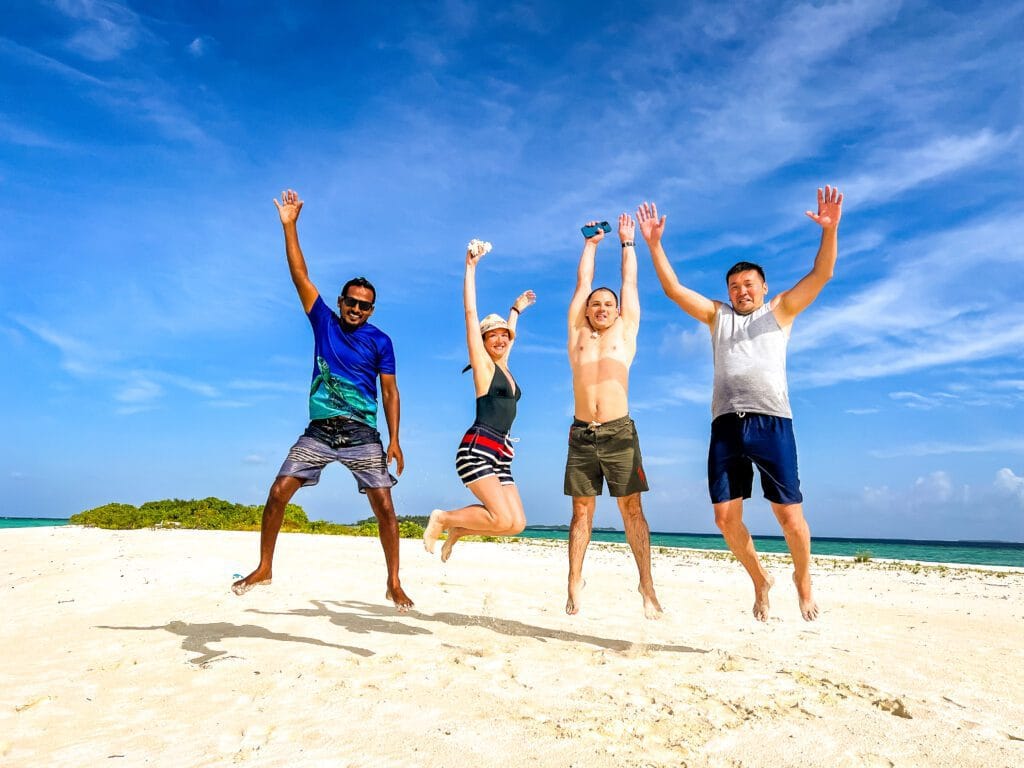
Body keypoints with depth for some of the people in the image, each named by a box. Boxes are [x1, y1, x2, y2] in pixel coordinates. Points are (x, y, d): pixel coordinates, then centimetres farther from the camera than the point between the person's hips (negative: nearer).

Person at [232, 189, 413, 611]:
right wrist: (289, 225, -4)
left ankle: (394, 583, 4)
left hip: (362, 435, -2)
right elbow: (300, 275, 2)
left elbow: (390, 392, 0)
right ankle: (264, 568, 15)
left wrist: (394, 440, -9)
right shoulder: (324, 321, 8)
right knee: (278, 492, -5)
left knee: (384, 505, -9)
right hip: (319, 431, 2)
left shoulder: (380, 341, 2)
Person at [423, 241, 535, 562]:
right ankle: (443, 518, 3)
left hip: (500, 455, 8)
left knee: (516, 524, -3)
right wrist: (471, 266, -3)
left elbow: (508, 333, 40)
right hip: (477, 448, -8)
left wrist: (516, 310, 50)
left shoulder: (503, 365, 19)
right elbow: (471, 312, -2)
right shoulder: (482, 363, 2)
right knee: (504, 520, -19)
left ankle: (456, 529, 17)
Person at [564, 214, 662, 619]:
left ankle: (647, 586, 2)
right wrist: (591, 244, 32)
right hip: (581, 435, 2)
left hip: (619, 433, -1)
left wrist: (627, 242, 29)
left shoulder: (626, 331, 12)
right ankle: (574, 586, 6)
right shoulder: (577, 334, 15)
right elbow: (583, 282, 21)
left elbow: (630, 281, 18)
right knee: (581, 511, 4)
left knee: (632, 510, -2)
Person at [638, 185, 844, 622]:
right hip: (726, 425, 3)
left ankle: (803, 579, 24)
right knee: (726, 515, -1)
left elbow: (821, 274, 6)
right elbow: (673, 289, 15)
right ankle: (760, 580, 23)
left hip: (771, 422, -2)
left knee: (789, 513, -4)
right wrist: (653, 244, 7)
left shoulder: (780, 310, 16)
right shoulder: (717, 316, 21)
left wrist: (829, 230, -9)